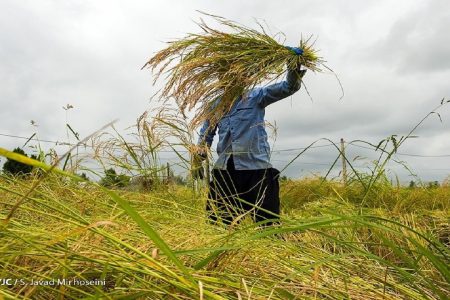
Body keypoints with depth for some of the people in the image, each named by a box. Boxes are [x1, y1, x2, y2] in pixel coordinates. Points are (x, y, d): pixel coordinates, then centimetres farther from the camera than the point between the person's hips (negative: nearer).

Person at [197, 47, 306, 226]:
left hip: (256, 166, -3)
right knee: (216, 220, 13)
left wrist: (295, 67, -25)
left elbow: (287, 88, -6)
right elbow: (206, 134, 22)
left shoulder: (256, 97, 5)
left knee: (266, 219, 2)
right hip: (225, 169, 4)